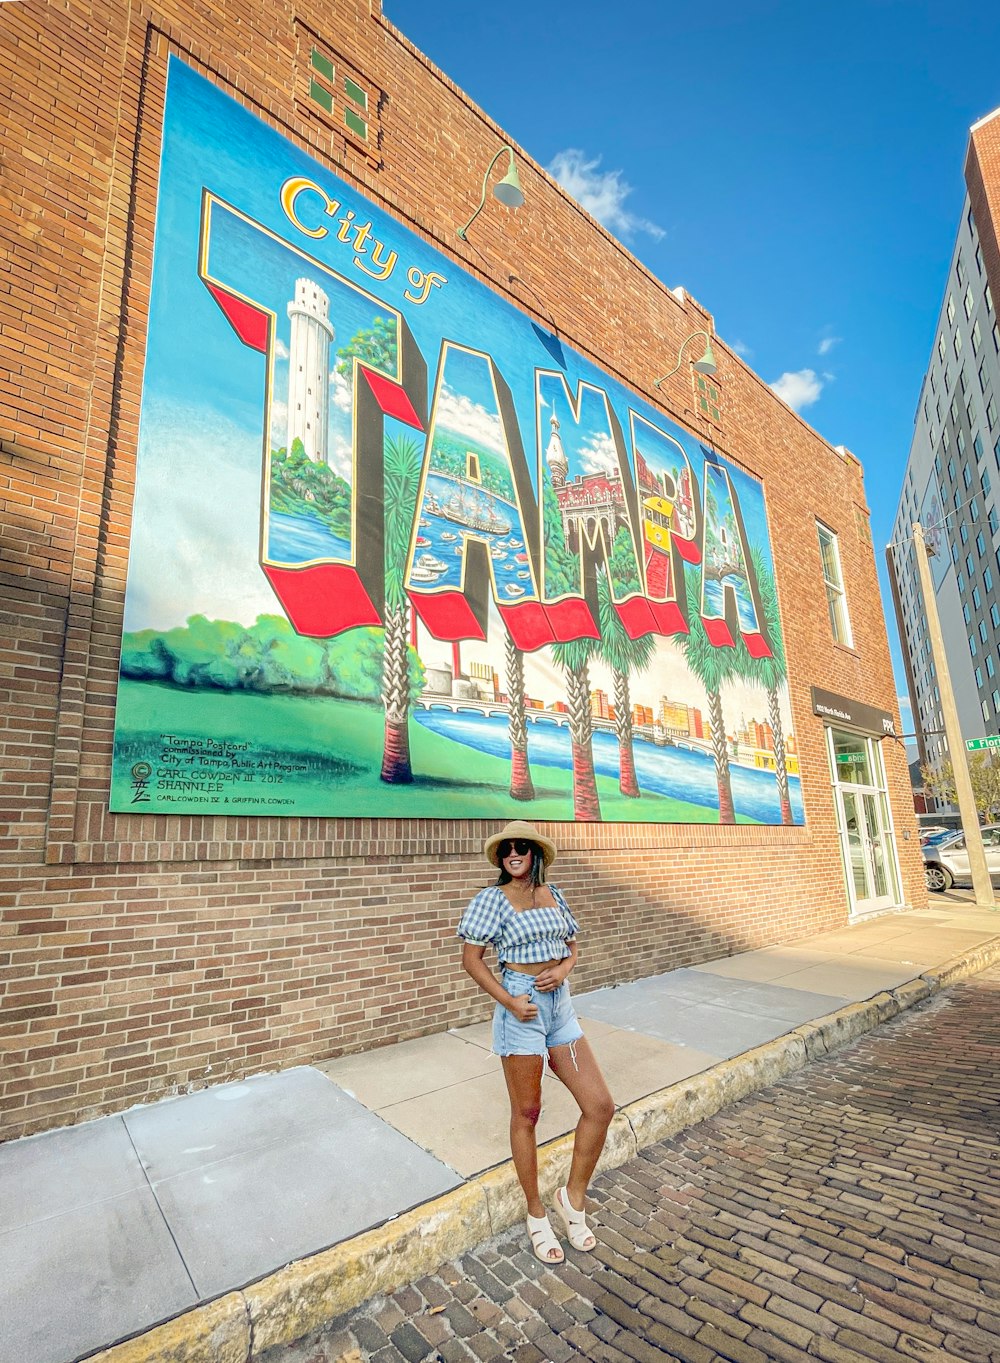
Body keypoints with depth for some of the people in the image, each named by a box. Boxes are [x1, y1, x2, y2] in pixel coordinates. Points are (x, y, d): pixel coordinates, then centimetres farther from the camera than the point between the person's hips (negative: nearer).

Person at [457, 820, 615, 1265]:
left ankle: (573, 1197, 27)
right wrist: (508, 1002, -16)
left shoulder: (553, 894, 6)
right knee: (526, 1113, 9)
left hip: (560, 1003, 6)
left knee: (600, 1105, 4)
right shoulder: (492, 899, -9)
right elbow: (471, 957, -8)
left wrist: (563, 968, -8)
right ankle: (536, 1214, 32)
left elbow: (571, 945, 14)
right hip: (522, 1008, -5)